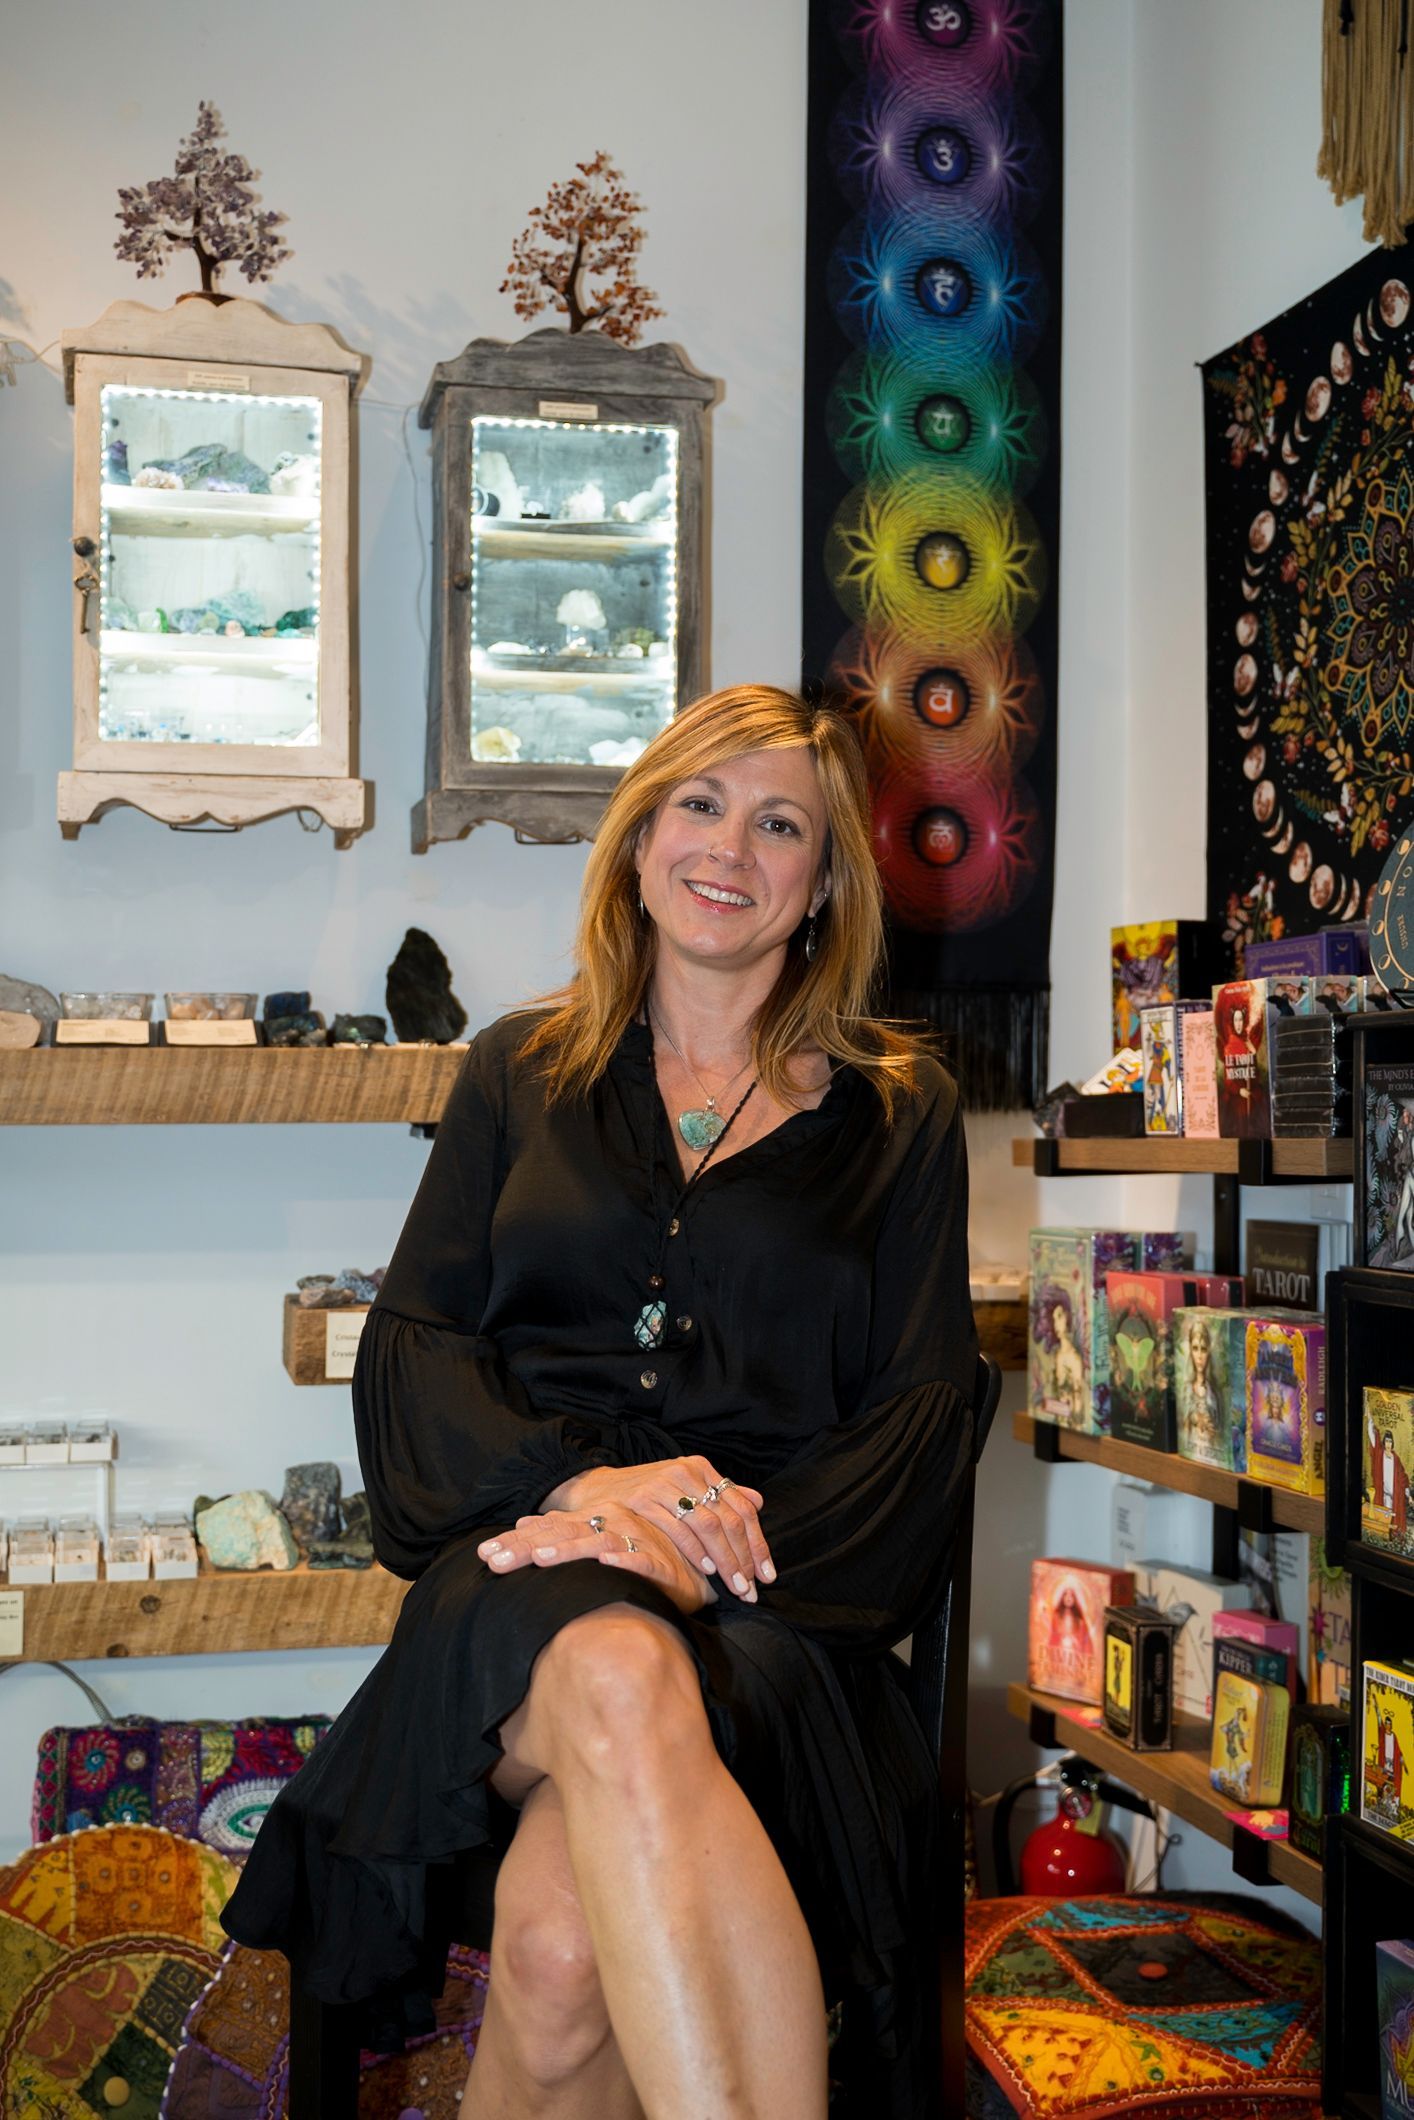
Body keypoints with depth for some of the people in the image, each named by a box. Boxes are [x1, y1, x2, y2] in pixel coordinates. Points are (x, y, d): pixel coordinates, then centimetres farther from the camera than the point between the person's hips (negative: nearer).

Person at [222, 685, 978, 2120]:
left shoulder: (897, 1109, 16)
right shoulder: (522, 1074, 20)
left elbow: (922, 1409, 7)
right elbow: (410, 1343, 10)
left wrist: (732, 1542, -13)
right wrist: (581, 1477, -12)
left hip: (768, 1607, 0)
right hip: (528, 1563, 1)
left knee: (561, 1943, -36)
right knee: (619, 1684, -40)